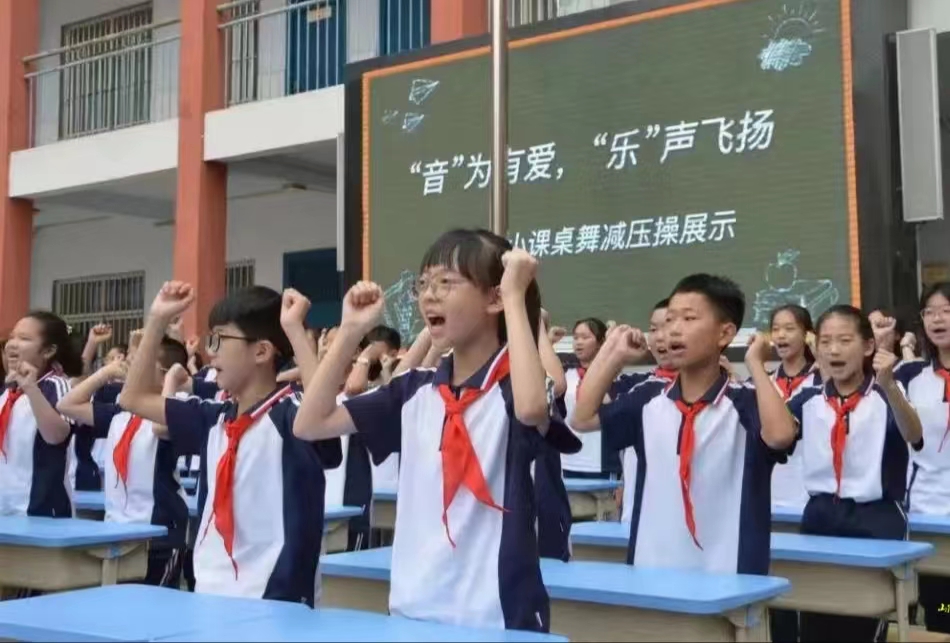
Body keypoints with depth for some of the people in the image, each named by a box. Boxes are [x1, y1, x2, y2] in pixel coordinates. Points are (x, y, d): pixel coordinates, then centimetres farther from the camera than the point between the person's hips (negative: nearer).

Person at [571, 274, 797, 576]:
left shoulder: (744, 404, -8)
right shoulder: (649, 399, 6)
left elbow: (780, 435, -28)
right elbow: (583, 419, 4)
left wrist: (755, 364, -19)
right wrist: (615, 355, 4)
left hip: (725, 574, -4)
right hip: (651, 568, 5)